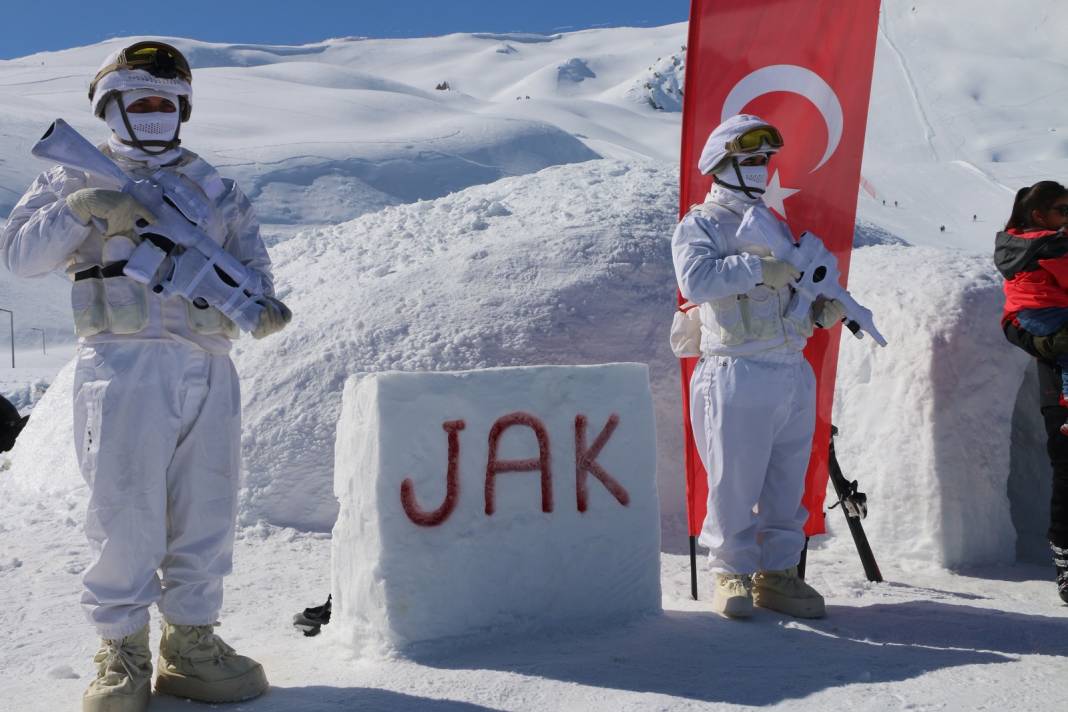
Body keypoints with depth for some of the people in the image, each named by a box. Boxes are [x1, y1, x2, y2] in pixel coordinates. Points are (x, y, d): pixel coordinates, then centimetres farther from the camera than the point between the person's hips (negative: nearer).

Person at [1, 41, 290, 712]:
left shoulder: (217, 189, 20)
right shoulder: (78, 178, 12)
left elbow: (248, 255, 11)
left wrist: (261, 302, -11)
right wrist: (82, 209, -13)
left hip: (209, 367, 4)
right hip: (124, 363, -3)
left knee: (206, 512, 6)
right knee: (127, 514, -3)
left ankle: (192, 642, 19)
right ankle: (122, 651, 12)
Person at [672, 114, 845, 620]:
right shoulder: (700, 225, 1)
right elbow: (695, 279, -19)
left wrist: (821, 311, 6)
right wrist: (756, 268, -21)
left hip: (795, 374, 6)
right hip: (738, 375, -6)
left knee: (788, 483, 10)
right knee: (735, 484, -1)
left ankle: (777, 573, 22)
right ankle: (732, 574, 15)